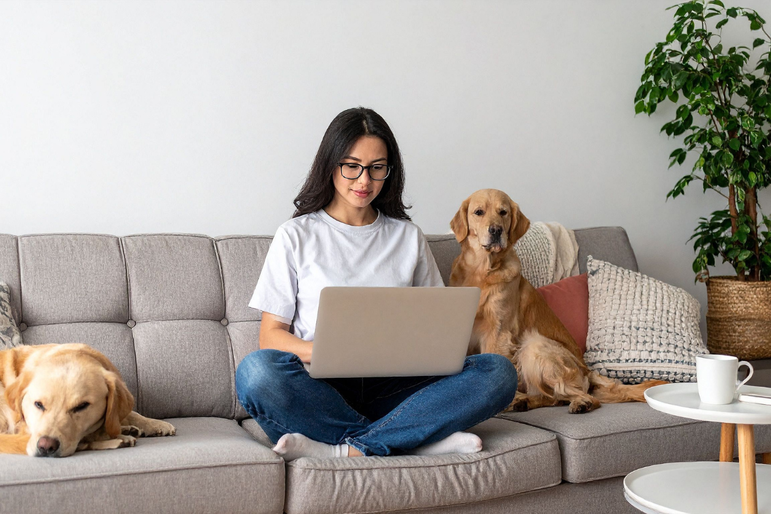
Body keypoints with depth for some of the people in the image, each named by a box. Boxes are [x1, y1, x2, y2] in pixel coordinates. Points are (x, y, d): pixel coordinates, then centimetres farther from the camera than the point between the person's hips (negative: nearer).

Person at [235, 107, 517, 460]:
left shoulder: (408, 237, 16)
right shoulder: (296, 236, 8)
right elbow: (271, 336, 3)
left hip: (390, 390, 3)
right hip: (319, 388, -2)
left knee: (498, 371, -21)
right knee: (256, 371, -35)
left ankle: (346, 449, -28)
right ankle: (419, 437, -25)